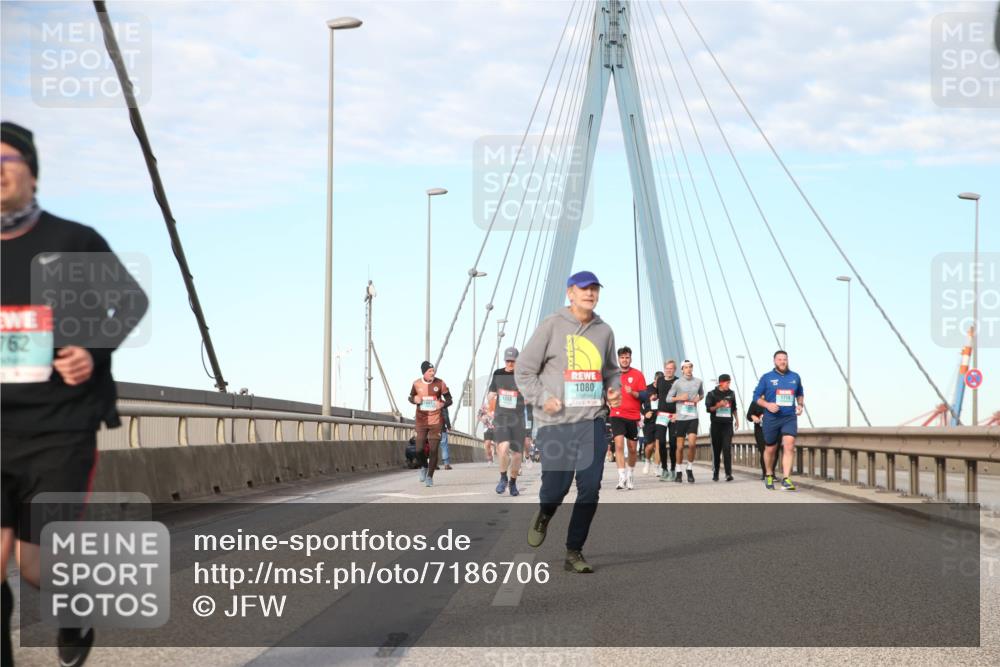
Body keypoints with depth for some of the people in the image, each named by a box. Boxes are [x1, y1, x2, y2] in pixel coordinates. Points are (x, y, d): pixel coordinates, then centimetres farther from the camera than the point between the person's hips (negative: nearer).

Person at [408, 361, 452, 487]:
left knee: (433, 449, -5)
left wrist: (443, 404, -20)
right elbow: (410, 397, 15)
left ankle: (430, 476, 8)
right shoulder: (416, 384, -1)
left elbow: (449, 399, 2)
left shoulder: (439, 383, -5)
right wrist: (414, 399, -9)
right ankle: (424, 466, 28)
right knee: (419, 449, -4)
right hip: (421, 421, 1)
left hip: (436, 421, -1)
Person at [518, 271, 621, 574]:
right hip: (556, 423, -4)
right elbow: (524, 370, 0)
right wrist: (542, 399, -12)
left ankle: (574, 552, 9)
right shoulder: (552, 326, -3)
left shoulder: (604, 331, 11)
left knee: (590, 489, -2)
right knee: (555, 487, -3)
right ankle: (544, 514, 34)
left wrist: (614, 389, 3)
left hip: (593, 422, 4)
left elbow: (611, 370, 25)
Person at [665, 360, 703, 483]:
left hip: (693, 417, 1)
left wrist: (699, 398, 3)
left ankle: (690, 469, 7)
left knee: (692, 444, -12)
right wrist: (679, 398, -13)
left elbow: (702, 394, 25)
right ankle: (678, 472, 16)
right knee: (680, 446, 3)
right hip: (680, 417, -1)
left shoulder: (698, 382, 7)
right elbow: (668, 398, 3)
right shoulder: (678, 382, -1)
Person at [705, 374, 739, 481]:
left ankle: (729, 473, -17)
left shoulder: (731, 394, 11)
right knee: (716, 449, 4)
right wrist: (718, 406, -17)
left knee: (727, 448, -12)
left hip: (728, 424, 1)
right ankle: (715, 474, 13)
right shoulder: (712, 394, 2)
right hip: (716, 424, -1)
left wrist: (736, 419, 23)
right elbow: (708, 408, -2)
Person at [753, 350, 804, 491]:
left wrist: (800, 405, 4)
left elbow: (800, 394, 23)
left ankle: (786, 479, -20)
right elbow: (757, 396, 1)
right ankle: (769, 475, 34)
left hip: (790, 418, 1)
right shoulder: (767, 377, 0)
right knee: (770, 449, 11)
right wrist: (767, 404, -16)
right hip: (771, 418, -1)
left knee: (789, 445, -17)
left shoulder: (795, 377, 8)